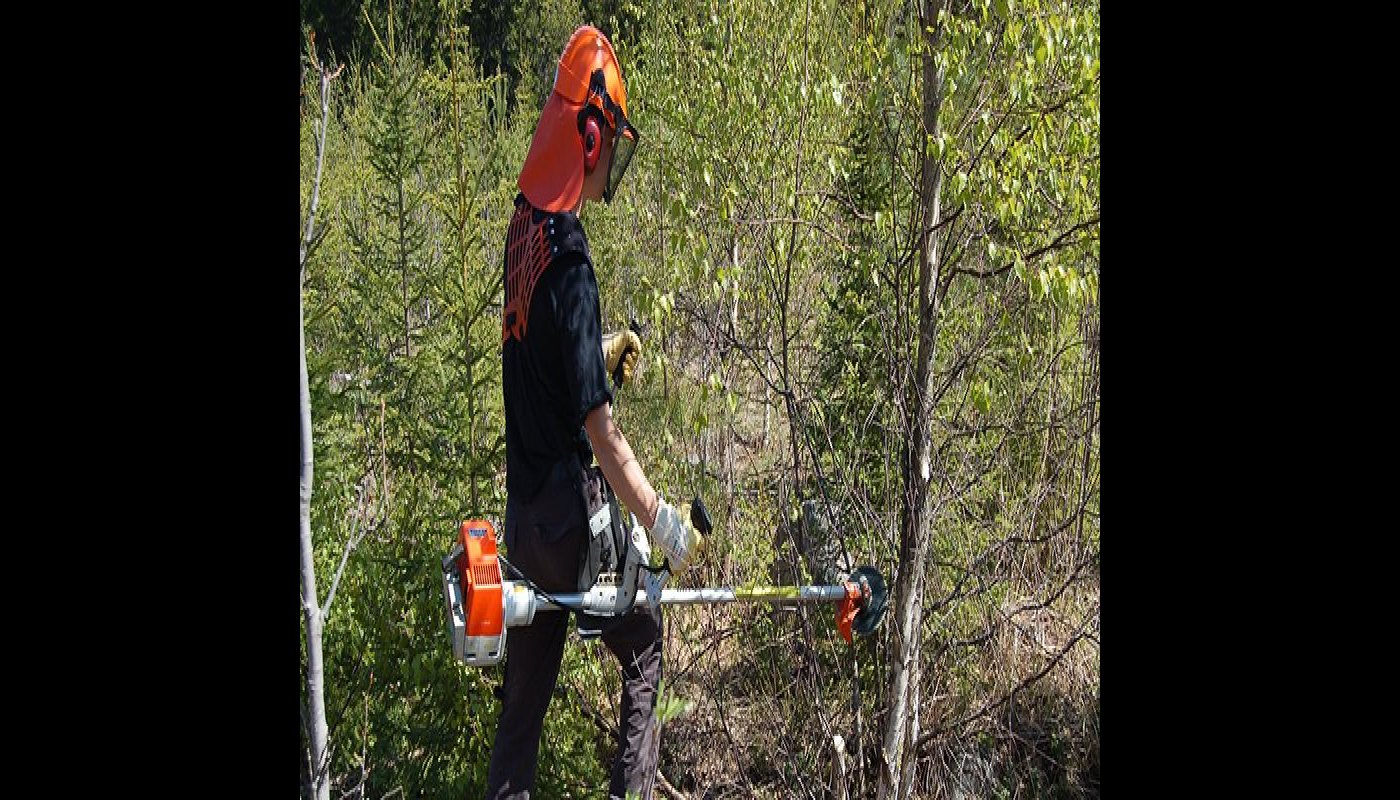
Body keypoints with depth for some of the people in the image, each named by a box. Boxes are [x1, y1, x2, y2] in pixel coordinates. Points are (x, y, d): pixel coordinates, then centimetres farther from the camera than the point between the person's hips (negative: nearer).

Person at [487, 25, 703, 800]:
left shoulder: (524, 224, 2)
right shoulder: (568, 261, -24)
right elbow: (597, 424, -23)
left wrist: (602, 348, 25)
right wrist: (658, 518, -18)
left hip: (524, 505, 7)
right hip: (569, 506, -7)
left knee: (526, 678, 14)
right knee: (644, 642, 13)